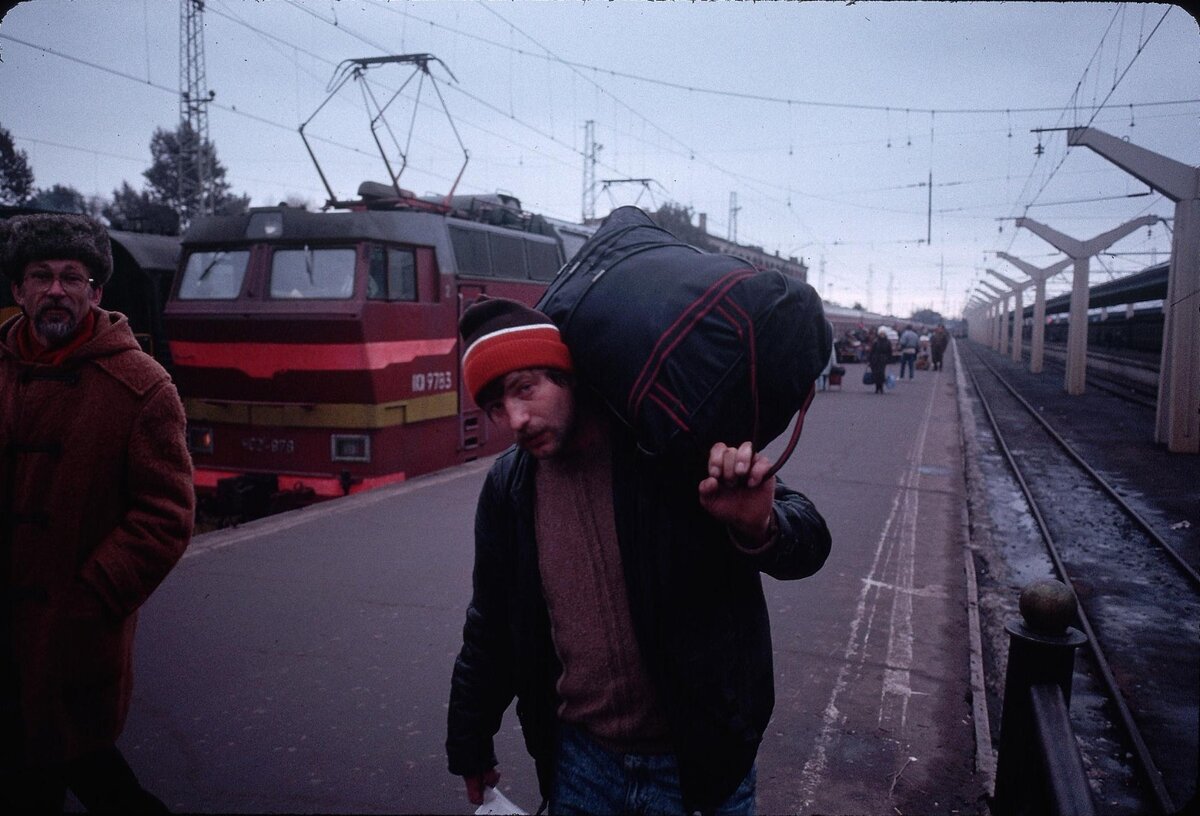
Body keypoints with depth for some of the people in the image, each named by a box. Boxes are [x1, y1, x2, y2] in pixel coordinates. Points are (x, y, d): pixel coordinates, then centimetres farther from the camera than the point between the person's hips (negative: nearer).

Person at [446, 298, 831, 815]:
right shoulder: (509, 487, -6)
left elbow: (806, 543, -11)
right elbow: (490, 627, 7)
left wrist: (761, 527, -34)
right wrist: (470, 746, 16)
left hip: (703, 763, -2)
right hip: (578, 762, 3)